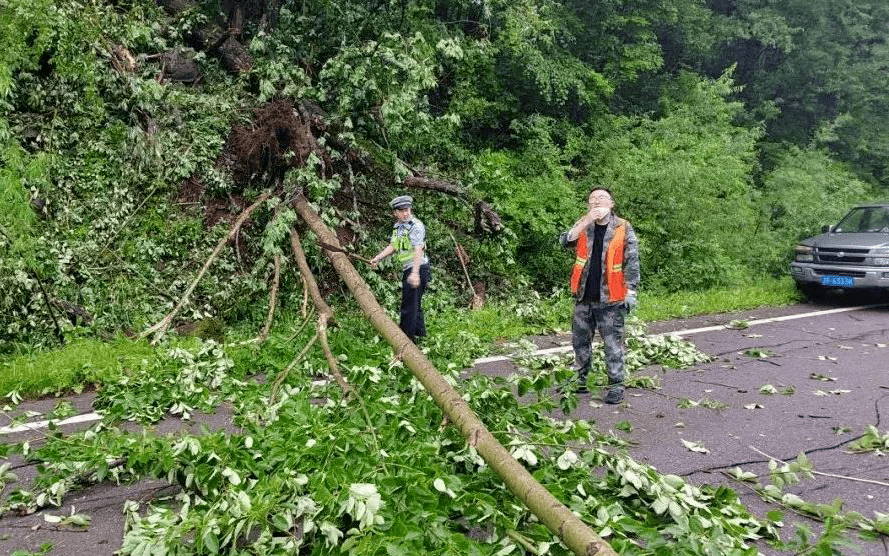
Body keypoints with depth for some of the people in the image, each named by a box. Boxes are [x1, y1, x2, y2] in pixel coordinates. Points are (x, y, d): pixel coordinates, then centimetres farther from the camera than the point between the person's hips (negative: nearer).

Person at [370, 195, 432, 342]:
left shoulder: (416, 226, -15)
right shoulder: (398, 226, 13)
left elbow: (418, 251, -25)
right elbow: (392, 246, 21)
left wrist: (415, 273, -33)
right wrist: (377, 258, 10)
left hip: (418, 269, -9)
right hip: (407, 269, 9)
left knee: (409, 304, -8)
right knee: (415, 304, 16)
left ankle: (406, 339, -3)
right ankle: (420, 333, 27)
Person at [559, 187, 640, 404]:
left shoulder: (623, 229, -1)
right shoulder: (584, 226, 8)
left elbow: (632, 262, 0)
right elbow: (565, 241, -10)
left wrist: (631, 292, -6)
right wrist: (587, 220, -18)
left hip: (610, 298, -4)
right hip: (584, 297, 4)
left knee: (613, 344, -1)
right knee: (580, 341, 13)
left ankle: (616, 385, 9)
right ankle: (581, 380, 27)